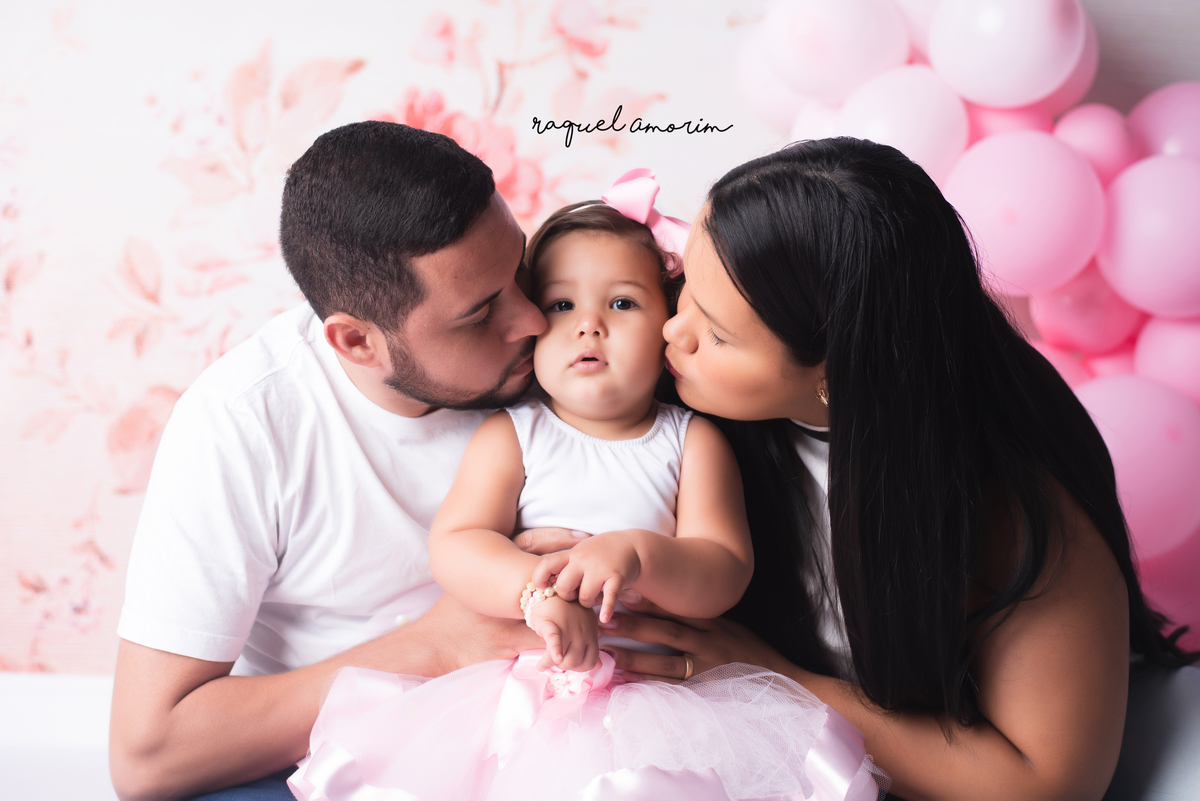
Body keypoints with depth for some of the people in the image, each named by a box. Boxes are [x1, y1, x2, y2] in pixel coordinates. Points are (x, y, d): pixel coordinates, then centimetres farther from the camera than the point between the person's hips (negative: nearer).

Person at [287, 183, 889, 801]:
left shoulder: (693, 441, 6)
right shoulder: (510, 436, 5)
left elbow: (727, 574, -2)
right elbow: (452, 546, -5)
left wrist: (638, 554, -22)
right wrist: (535, 587, -25)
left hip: (656, 679, 1)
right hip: (524, 688, 0)